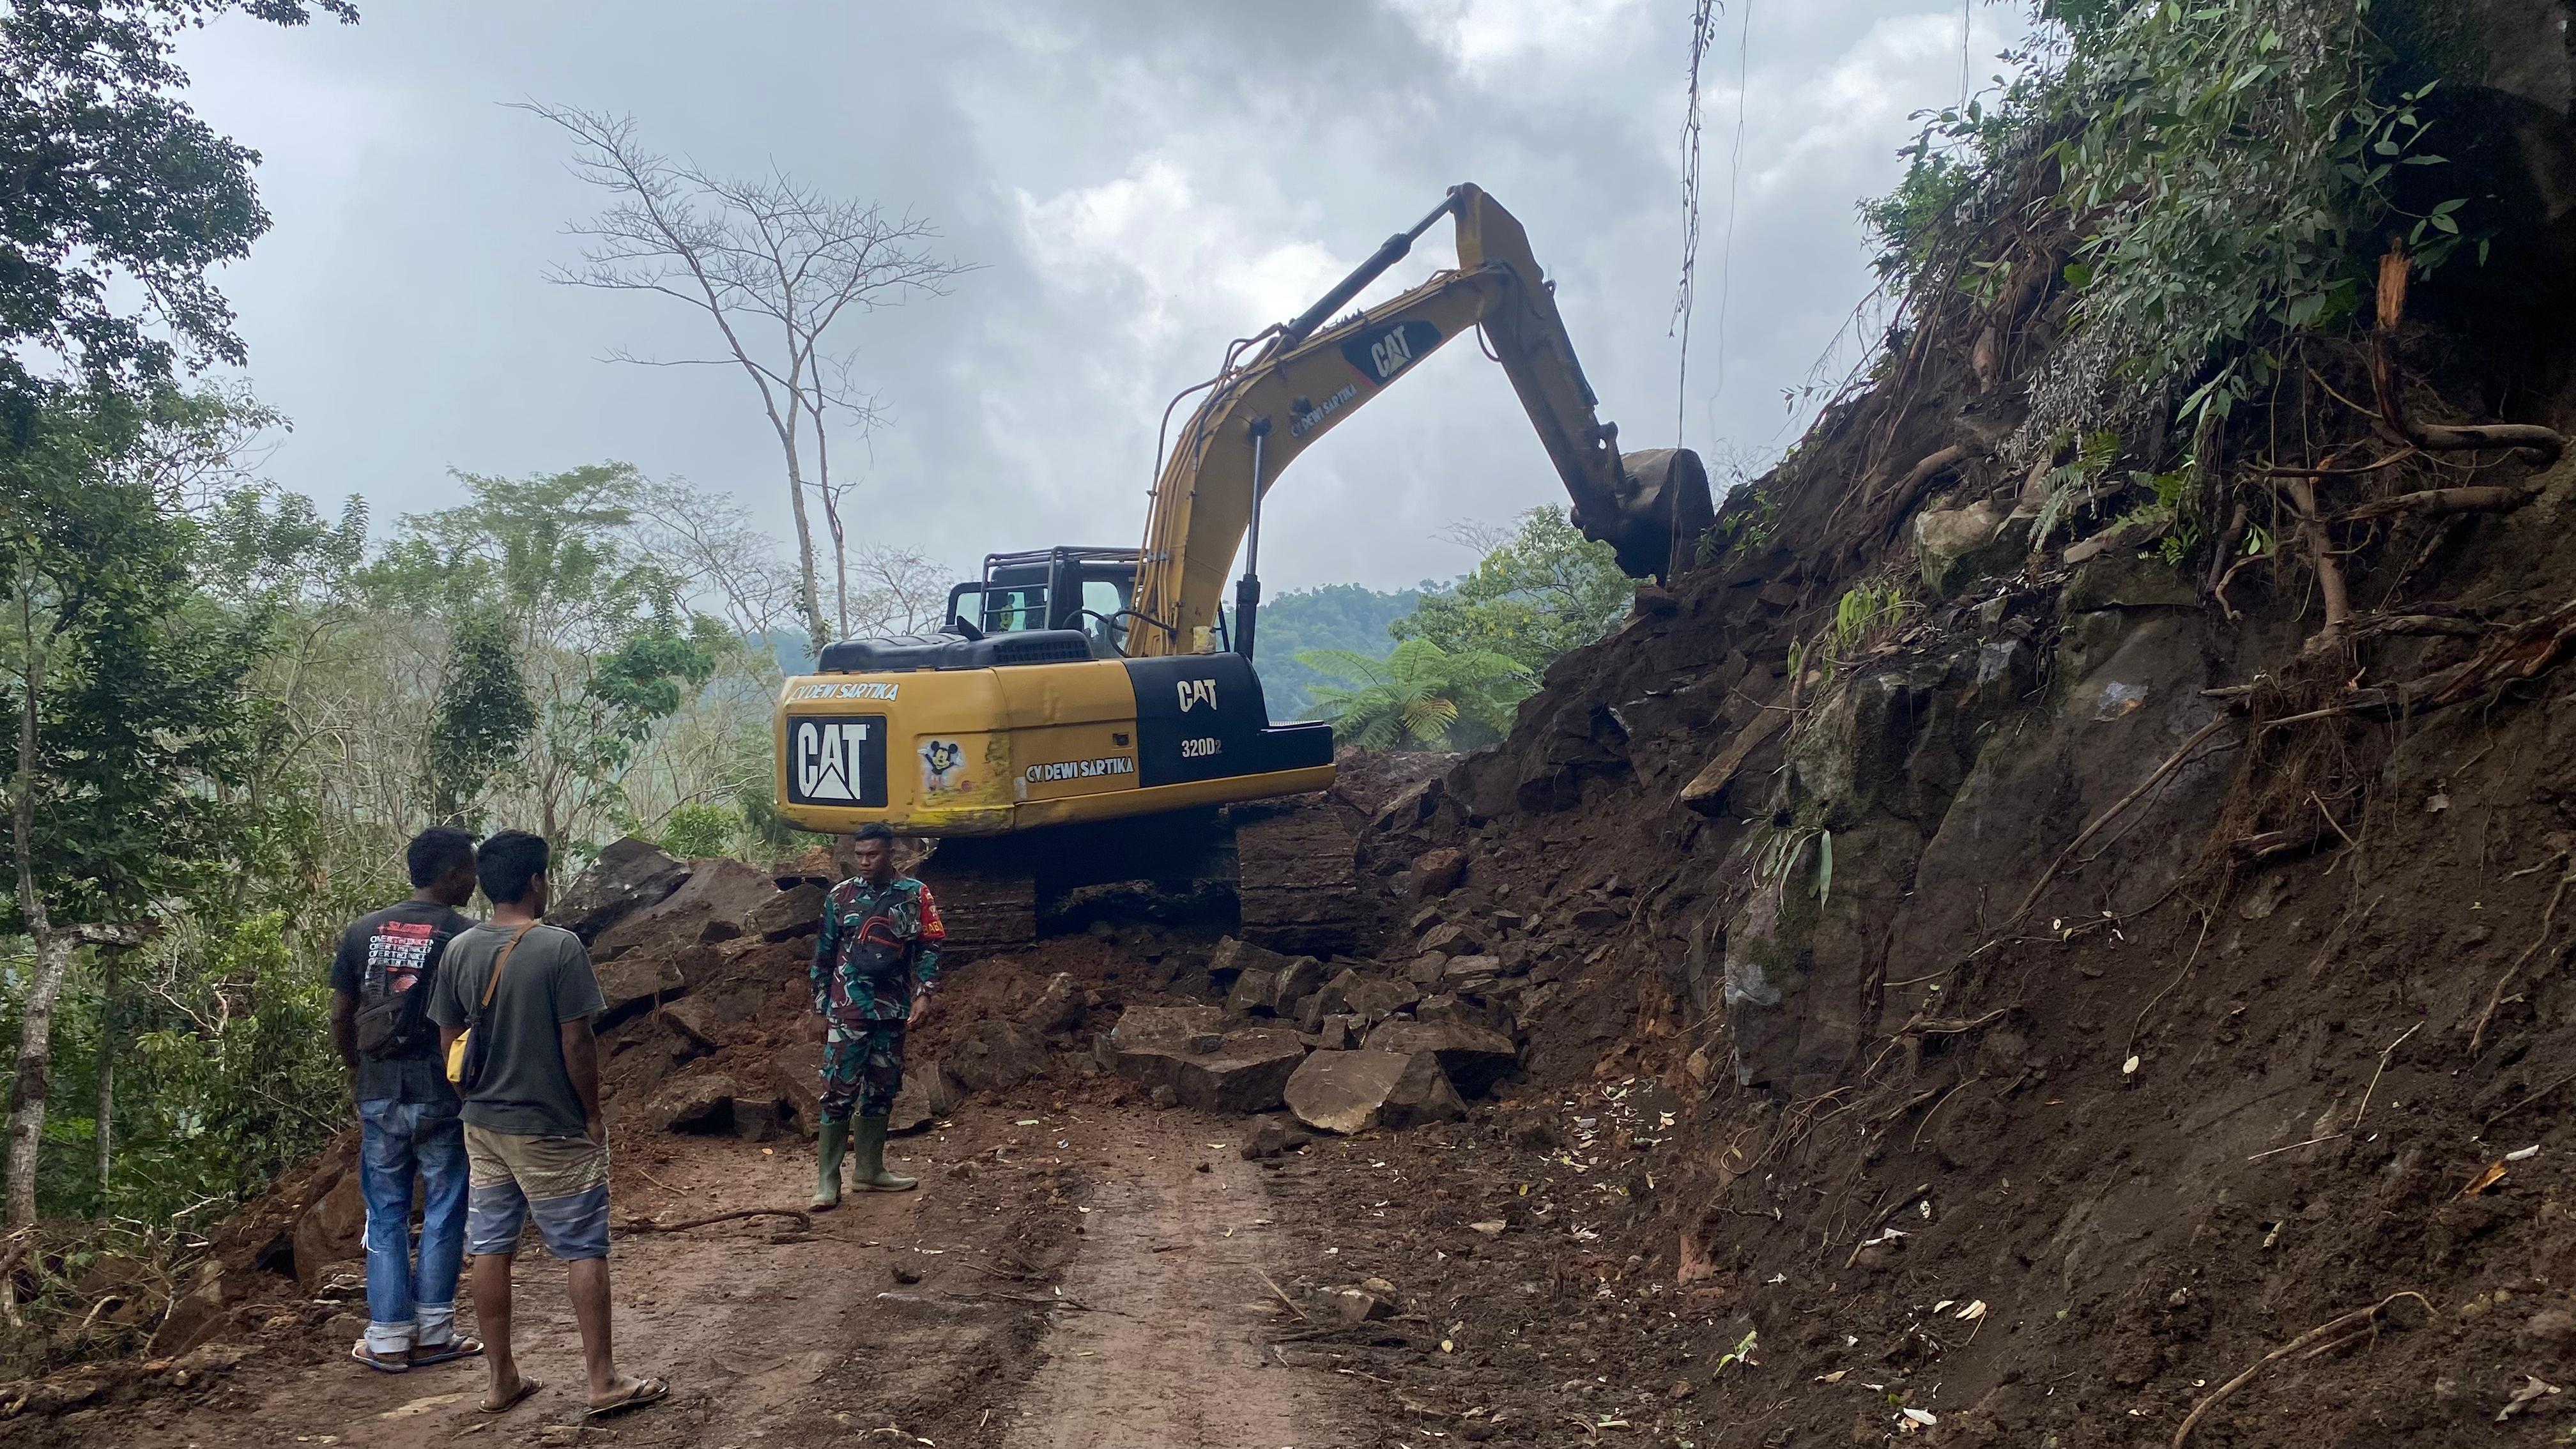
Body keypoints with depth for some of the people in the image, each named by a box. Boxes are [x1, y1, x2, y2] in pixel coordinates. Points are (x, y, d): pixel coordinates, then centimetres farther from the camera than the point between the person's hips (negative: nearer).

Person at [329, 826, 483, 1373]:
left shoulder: (362, 931, 4)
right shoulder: (467, 936, -11)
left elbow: (341, 1017, 7)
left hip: (378, 1091, 4)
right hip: (442, 1093, -4)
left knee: (385, 1215, 13)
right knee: (443, 1214, 9)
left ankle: (387, 1340, 17)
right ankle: (432, 1334, 15)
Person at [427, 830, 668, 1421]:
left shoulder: (459, 952, -1)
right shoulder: (559, 947, -18)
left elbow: (449, 1043, 7)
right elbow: (577, 1042, -17)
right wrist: (593, 1112, -5)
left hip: (484, 1125, 6)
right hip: (553, 1128, -6)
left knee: (490, 1249, 12)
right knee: (584, 1250, 3)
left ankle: (502, 1379, 22)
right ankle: (604, 1381, 7)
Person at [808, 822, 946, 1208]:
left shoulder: (916, 895, 1)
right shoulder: (841, 896, 1)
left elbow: (930, 945, 4)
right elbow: (823, 956, 7)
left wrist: (923, 992, -9)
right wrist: (821, 1010, 7)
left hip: (893, 1010, 2)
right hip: (849, 1010, -2)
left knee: (882, 1089, 11)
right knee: (839, 1091, -6)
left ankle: (869, 1168, 24)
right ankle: (827, 1181, -3)